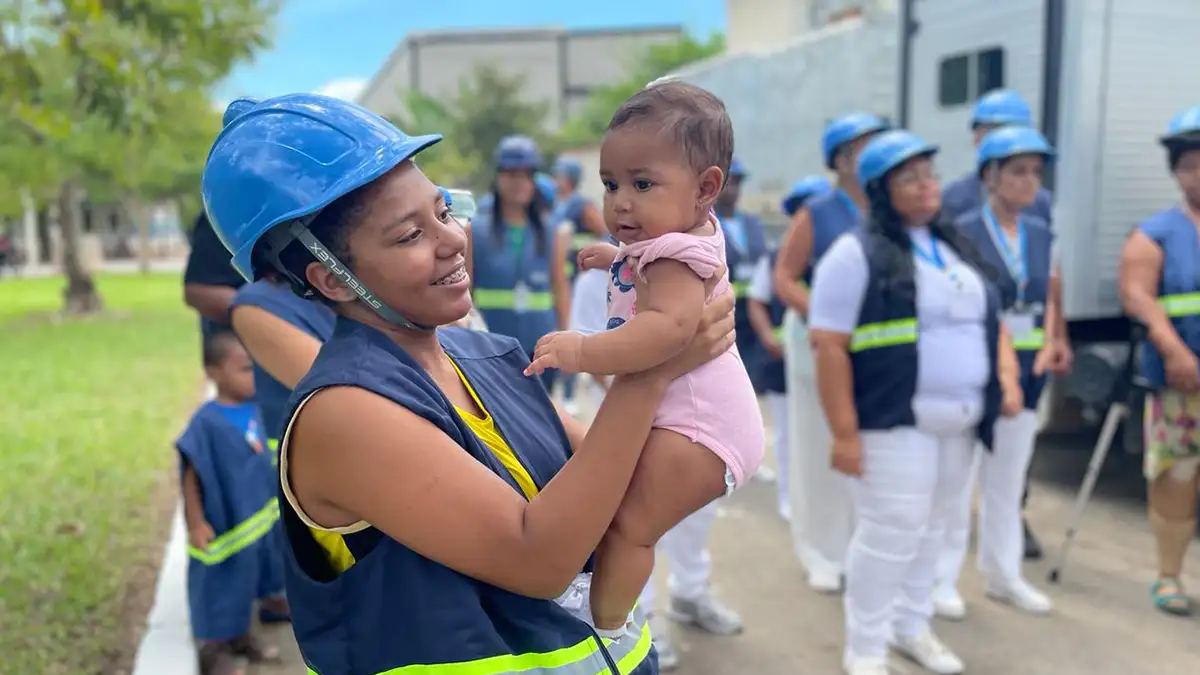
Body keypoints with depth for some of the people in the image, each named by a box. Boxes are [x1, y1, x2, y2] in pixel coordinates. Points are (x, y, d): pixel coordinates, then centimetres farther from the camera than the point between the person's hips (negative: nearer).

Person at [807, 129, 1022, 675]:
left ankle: (912, 627, 33)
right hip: (894, 423, -7)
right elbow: (829, 347, -15)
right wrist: (844, 432, -20)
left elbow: (990, 323, 21)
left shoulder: (958, 250, 15)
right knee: (890, 533, -4)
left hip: (958, 424, 7)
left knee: (931, 529, 16)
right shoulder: (857, 253, -9)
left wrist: (1007, 376, 2)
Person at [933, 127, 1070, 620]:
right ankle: (942, 578, 13)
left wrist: (1050, 344, -1)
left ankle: (1003, 574, 28)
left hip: (1027, 369, 6)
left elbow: (1047, 301, 15)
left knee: (1009, 478, 15)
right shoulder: (961, 232, -7)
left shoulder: (1042, 235, 11)